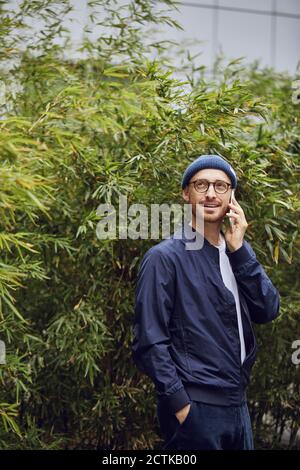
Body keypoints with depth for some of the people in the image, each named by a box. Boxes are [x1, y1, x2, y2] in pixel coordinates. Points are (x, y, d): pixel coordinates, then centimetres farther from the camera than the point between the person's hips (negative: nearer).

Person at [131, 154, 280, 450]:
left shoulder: (237, 252, 12)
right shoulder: (164, 257, -9)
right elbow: (149, 342, -12)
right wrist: (180, 405, -17)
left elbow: (268, 311, 0)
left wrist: (239, 249, -7)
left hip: (237, 404, 6)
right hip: (194, 408, -6)